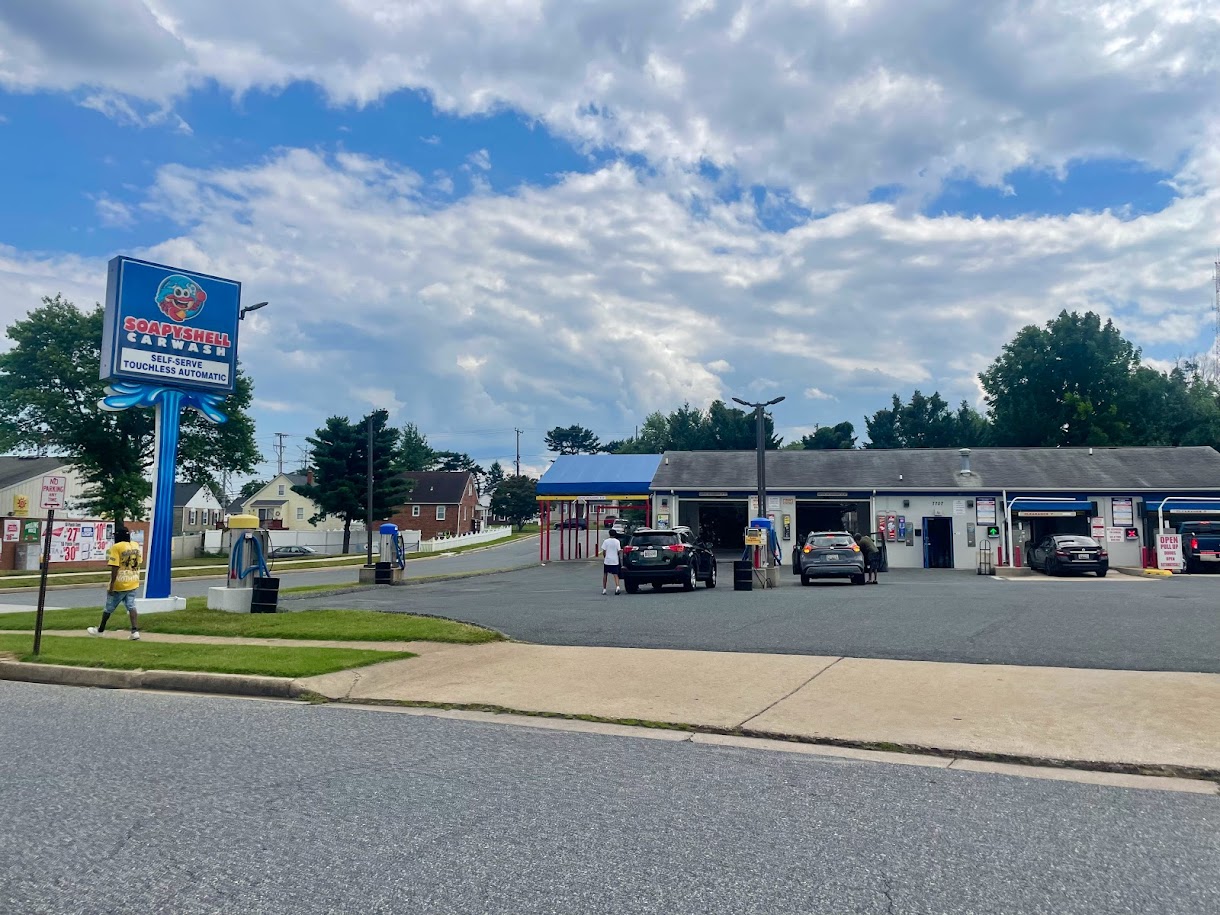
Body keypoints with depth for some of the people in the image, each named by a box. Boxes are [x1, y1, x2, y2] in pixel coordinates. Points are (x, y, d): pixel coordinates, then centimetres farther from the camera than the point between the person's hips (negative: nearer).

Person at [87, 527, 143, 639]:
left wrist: (112, 584, -15)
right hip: (132, 584, 5)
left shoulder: (116, 547, -13)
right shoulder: (136, 546, 5)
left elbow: (115, 567, -18)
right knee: (131, 607, 3)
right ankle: (135, 631, -10)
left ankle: (100, 630, 31)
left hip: (119, 585, -5)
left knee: (109, 608, 13)